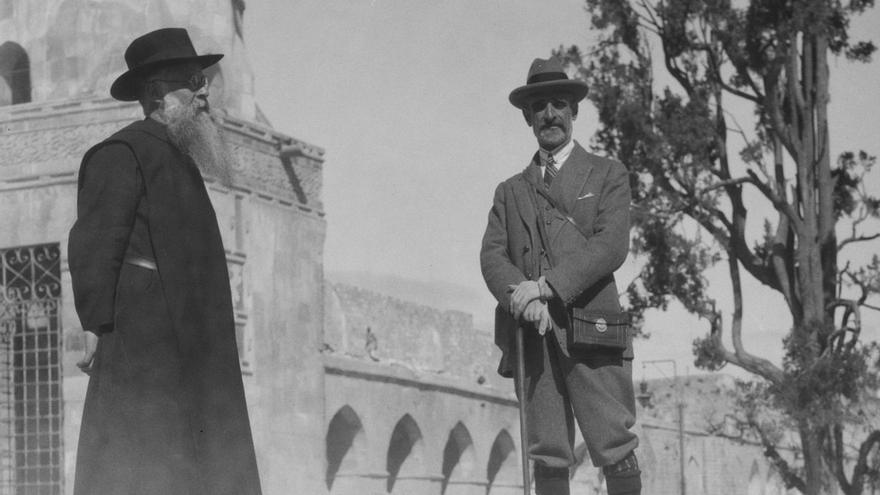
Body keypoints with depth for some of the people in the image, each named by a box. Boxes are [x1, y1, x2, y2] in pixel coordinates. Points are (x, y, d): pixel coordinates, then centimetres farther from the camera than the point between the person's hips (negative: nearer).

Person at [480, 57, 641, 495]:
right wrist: (520, 294, -15)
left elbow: (611, 246, -3)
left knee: (615, 453, -9)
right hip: (532, 335, 3)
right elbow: (491, 256, 8)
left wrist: (545, 286, -14)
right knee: (548, 458, -1)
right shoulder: (510, 192, 22)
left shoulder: (608, 175, 13)